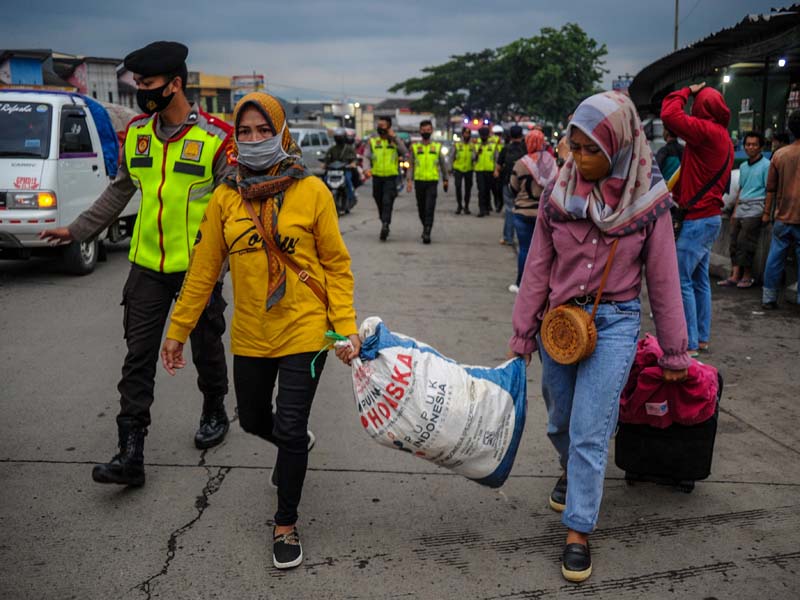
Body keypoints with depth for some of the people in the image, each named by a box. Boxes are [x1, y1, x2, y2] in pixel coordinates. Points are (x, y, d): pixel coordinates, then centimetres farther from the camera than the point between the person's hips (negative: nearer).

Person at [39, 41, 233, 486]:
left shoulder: (216, 138, -11)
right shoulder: (136, 133, 5)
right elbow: (120, 191, 17)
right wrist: (77, 230, 17)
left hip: (199, 267, -4)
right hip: (147, 266, 4)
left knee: (206, 349, 13)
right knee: (138, 358, 2)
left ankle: (215, 414, 39)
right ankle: (131, 453, 6)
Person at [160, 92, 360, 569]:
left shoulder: (312, 191, -9)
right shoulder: (226, 197, -1)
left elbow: (337, 265, -4)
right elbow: (204, 268, 4)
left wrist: (346, 326, -11)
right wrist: (178, 330, 7)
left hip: (304, 330, -4)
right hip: (251, 334, 4)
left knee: (290, 429, -4)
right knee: (253, 420, 20)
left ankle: (287, 526, 19)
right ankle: (297, 446, 56)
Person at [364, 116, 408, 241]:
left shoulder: (395, 141, 5)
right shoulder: (373, 141, 9)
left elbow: (405, 152, -13)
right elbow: (367, 157, 0)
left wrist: (394, 137, -14)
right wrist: (367, 168, -20)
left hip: (391, 177, -3)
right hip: (377, 176, 3)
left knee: (387, 202, -17)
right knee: (380, 203, 11)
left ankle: (385, 225, -25)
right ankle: (385, 225, 27)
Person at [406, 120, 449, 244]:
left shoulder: (437, 147, 6)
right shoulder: (414, 147, 6)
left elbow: (443, 164, 14)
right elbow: (411, 165, 4)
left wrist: (445, 179, 16)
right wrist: (409, 180, -6)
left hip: (432, 181, -2)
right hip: (419, 181, 2)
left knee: (430, 208, -12)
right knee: (421, 209, 12)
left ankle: (427, 233, -15)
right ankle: (425, 227, 34)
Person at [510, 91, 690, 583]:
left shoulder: (648, 199, -8)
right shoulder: (560, 192, -3)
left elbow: (663, 280, -2)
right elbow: (538, 267, 3)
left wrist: (674, 352, 2)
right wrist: (523, 332, 4)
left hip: (615, 324, -3)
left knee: (590, 432, -5)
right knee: (560, 422, 18)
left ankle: (579, 532, 10)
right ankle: (570, 471, 50)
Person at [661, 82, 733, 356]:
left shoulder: (706, 131, -16)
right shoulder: (723, 137, 14)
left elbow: (670, 115, -22)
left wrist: (687, 91, -5)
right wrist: (680, 196, 12)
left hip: (697, 219, -10)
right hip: (711, 216, 10)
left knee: (683, 281, -6)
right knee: (700, 280, 16)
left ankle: (690, 344, -3)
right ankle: (702, 338, 23)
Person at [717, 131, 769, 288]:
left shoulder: (766, 165, -3)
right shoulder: (743, 166, 18)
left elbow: (769, 191, -6)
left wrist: (766, 213, -12)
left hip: (755, 207, -7)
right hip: (741, 207, 7)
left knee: (744, 241, -12)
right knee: (734, 241, 0)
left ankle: (747, 275, -3)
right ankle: (735, 275, 0)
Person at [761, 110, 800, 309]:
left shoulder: (779, 154, 3)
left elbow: (771, 188, 7)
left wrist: (767, 212, 16)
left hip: (782, 218, 3)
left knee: (775, 259, 10)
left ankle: (769, 298, 15)